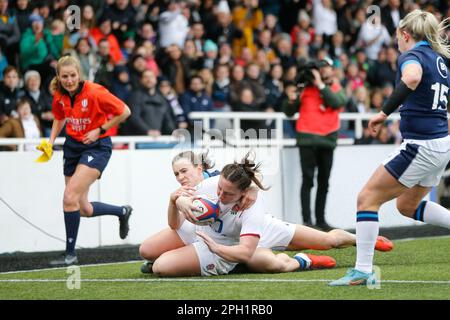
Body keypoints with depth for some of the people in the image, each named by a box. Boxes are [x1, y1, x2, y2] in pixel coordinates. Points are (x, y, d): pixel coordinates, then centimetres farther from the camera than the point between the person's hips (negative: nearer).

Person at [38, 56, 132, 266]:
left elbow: (124, 112, -12)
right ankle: (122, 212, 36)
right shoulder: (59, 96, -3)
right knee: (84, 209, 7)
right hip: (73, 145, 7)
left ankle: (70, 254, -13)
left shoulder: (94, 92, -20)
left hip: (96, 146, -7)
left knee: (70, 197, -21)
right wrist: (50, 141, 4)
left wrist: (99, 130, -15)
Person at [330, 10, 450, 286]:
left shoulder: (412, 55, -11)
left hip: (421, 146, -9)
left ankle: (363, 271, -7)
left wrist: (384, 113, -32)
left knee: (368, 198, -3)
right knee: (408, 205, 25)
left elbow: (412, 78, -36)